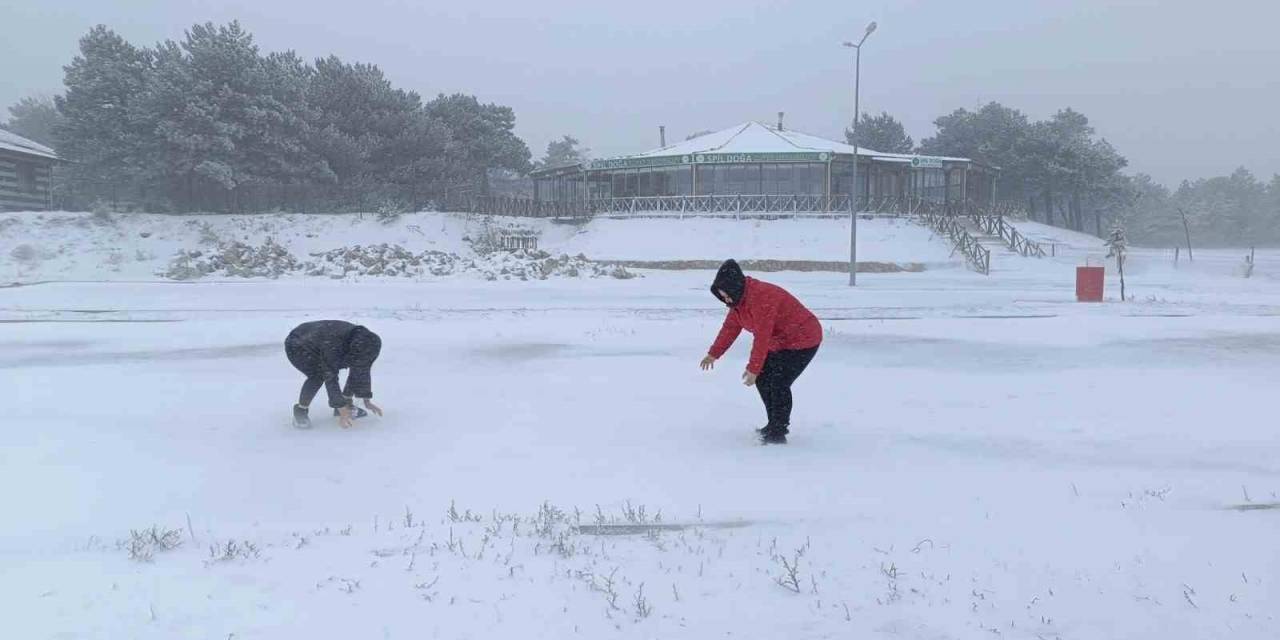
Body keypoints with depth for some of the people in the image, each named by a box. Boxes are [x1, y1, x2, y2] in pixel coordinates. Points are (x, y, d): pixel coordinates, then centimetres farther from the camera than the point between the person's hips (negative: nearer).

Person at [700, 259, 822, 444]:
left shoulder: (761, 297, -31)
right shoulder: (739, 299, 1)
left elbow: (762, 337, -31)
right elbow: (730, 327, 11)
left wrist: (753, 368, -27)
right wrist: (714, 354, 13)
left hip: (803, 340, -10)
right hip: (781, 342, 10)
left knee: (778, 383, -17)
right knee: (763, 380, 8)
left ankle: (778, 433, -8)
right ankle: (775, 426, 21)